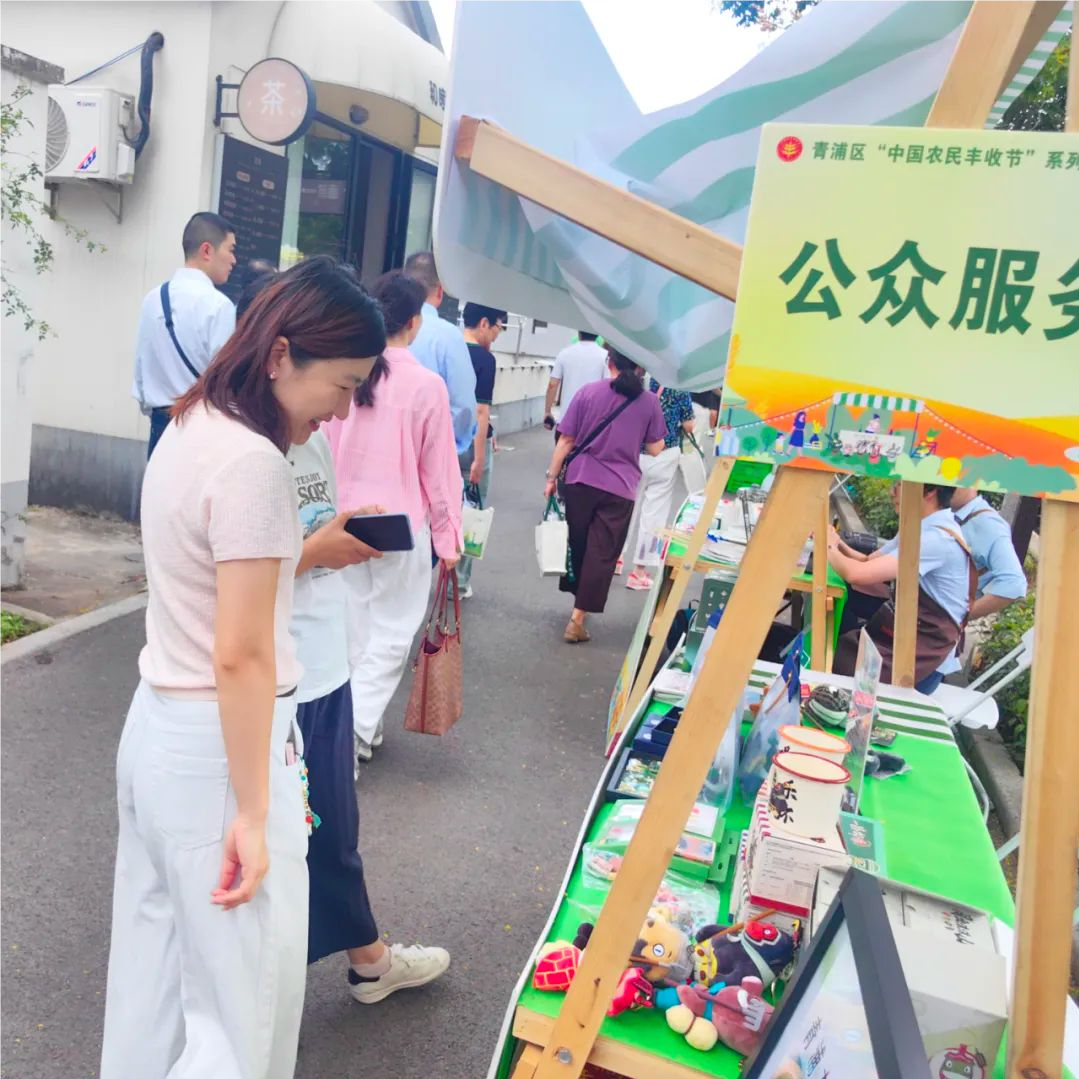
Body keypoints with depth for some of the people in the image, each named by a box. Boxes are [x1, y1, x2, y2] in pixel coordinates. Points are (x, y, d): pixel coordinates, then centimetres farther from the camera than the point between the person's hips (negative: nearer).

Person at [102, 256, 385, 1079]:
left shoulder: (191, 428, 8)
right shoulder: (253, 462, -20)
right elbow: (240, 658, -21)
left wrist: (314, 553, 13)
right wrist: (254, 813, -17)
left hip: (158, 726, 9)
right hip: (216, 745, -9)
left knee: (156, 965, 21)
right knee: (243, 995, 6)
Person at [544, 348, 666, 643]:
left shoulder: (587, 392, -2)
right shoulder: (649, 402, -2)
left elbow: (566, 441, -1)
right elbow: (655, 450, 4)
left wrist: (551, 476, 7)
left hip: (580, 481, 2)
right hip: (619, 489, -2)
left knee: (577, 544, 20)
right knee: (601, 555, 4)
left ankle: (577, 602, 37)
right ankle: (577, 619, 3)